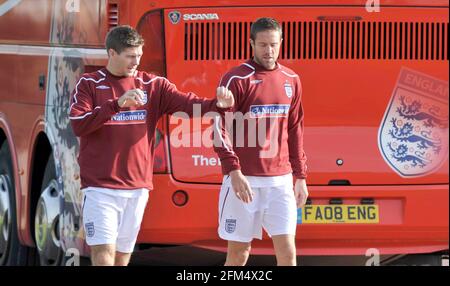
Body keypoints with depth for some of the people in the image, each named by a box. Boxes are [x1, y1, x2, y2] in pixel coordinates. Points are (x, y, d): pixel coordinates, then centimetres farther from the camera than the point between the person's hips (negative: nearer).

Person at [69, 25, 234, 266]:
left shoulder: (153, 85, 7)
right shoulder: (89, 84, 0)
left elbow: (187, 104, -5)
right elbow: (78, 125, -13)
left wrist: (216, 105, -26)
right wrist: (117, 104, -23)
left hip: (138, 188, 4)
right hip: (100, 188, -4)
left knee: (123, 255, 9)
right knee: (103, 254, -11)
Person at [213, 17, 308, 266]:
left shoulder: (291, 80, 10)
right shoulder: (236, 79, -6)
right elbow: (221, 130, -9)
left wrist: (300, 177, 14)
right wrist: (234, 172, -19)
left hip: (281, 180, 4)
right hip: (245, 180, -4)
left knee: (287, 251, -2)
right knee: (239, 252, 2)